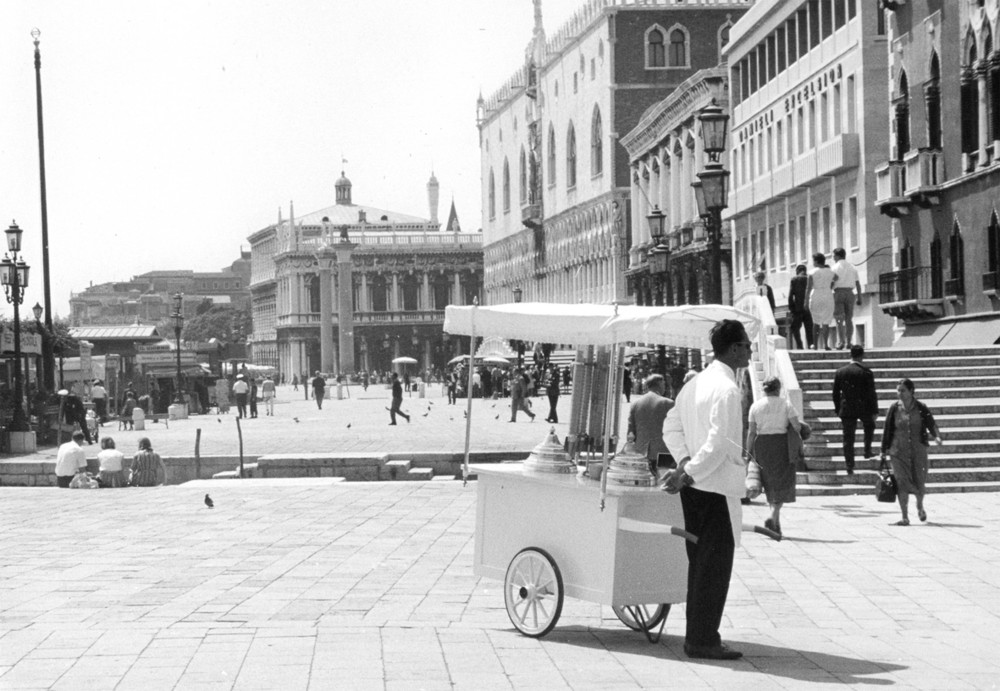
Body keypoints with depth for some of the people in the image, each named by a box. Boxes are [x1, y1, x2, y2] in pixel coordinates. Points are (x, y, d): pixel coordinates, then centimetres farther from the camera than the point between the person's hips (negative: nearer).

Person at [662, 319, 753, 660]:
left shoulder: (696, 382, 13)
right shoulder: (726, 388, -16)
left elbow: (671, 426, 15)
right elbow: (719, 443, -22)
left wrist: (686, 463, 4)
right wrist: (688, 473, -17)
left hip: (694, 488, 9)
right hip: (718, 487, -9)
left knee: (700, 562, 14)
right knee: (715, 565, -3)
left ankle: (697, 635, 19)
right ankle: (703, 640, 0)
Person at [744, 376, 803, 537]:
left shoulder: (756, 405, 2)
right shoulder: (785, 404, -3)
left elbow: (752, 432, 0)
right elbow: (797, 426, -10)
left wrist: (748, 452, 5)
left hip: (761, 444, 3)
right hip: (781, 444, -3)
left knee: (770, 483, 16)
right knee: (782, 482, 3)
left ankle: (776, 521, 18)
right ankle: (773, 517, -16)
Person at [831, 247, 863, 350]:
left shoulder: (835, 267, -3)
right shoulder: (852, 267, 12)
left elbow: (831, 283, -9)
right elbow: (858, 284, 9)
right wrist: (859, 298, 12)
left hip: (838, 293, -4)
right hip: (850, 293, 4)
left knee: (839, 319, -5)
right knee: (849, 319, 8)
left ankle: (841, 342, -15)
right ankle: (849, 342, 2)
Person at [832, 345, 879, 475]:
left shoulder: (840, 372, 1)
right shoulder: (866, 372, -9)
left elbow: (835, 394, 6)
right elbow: (871, 393, -8)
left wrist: (838, 411, 14)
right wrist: (874, 411, -1)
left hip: (847, 410, 2)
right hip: (864, 408, -2)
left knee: (848, 438, 4)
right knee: (869, 426, 30)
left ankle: (850, 468, 3)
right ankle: (867, 450, 24)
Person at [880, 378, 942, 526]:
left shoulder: (921, 409, -1)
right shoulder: (894, 409, 0)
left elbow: (931, 424, -8)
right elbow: (887, 429, 5)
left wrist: (936, 436, -28)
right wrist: (884, 450, 7)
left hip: (918, 450, 0)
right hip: (898, 451, 0)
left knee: (919, 482, 4)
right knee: (901, 483, -8)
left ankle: (920, 506, 36)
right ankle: (905, 517, -2)